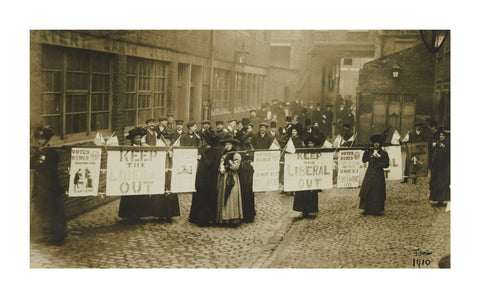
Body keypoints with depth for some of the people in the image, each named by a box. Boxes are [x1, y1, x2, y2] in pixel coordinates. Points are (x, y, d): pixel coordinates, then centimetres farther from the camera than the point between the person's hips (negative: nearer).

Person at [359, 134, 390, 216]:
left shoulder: (384, 153, -1)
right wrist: (366, 152, -10)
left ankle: (377, 210, 9)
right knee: (367, 192, 2)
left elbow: (386, 165, -6)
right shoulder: (370, 151, 9)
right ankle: (367, 210, 9)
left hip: (378, 175, -3)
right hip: (369, 174, 4)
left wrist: (378, 162, -18)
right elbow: (364, 160, 2)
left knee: (377, 193, 0)